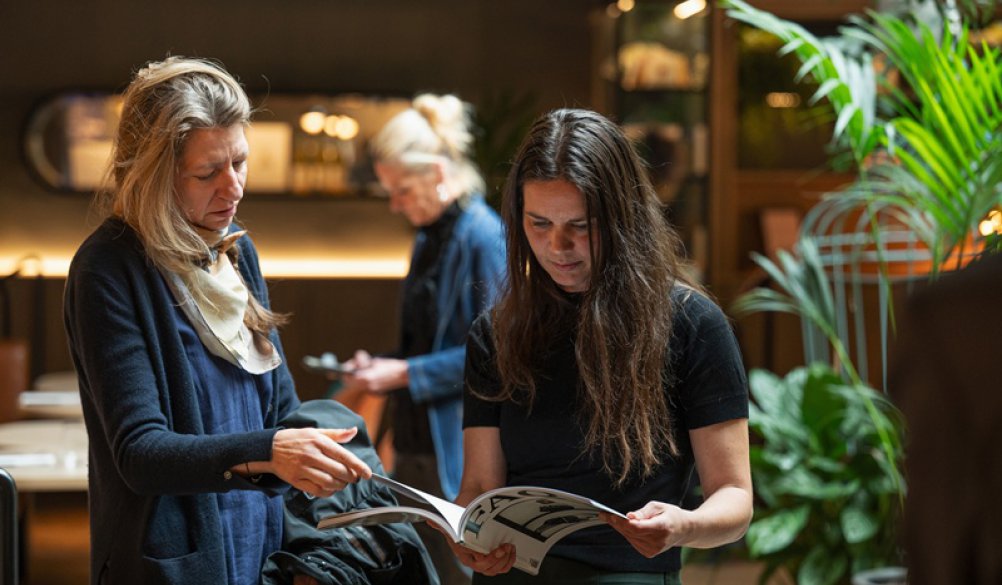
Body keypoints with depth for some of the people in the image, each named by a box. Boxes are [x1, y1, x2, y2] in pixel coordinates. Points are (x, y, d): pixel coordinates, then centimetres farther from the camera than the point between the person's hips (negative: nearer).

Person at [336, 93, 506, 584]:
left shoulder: (483, 236, -14)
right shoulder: (428, 239, 13)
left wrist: (406, 373, -17)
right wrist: (379, 367, 5)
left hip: (461, 450, -8)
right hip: (418, 443, 9)